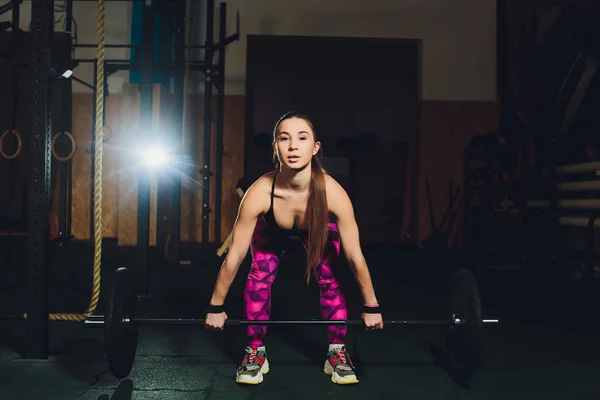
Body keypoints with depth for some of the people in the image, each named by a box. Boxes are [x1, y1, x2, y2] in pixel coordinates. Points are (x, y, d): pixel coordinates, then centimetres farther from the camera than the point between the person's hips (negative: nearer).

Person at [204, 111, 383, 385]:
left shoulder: (332, 193, -41)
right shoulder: (259, 193, -42)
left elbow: (354, 255, -29)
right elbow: (234, 256, -30)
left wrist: (371, 306, -19)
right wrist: (216, 307, -20)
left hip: (320, 229, 0)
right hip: (271, 230, 0)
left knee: (328, 279, -12)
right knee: (260, 277, -12)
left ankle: (336, 352, 6)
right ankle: (256, 352, 5)